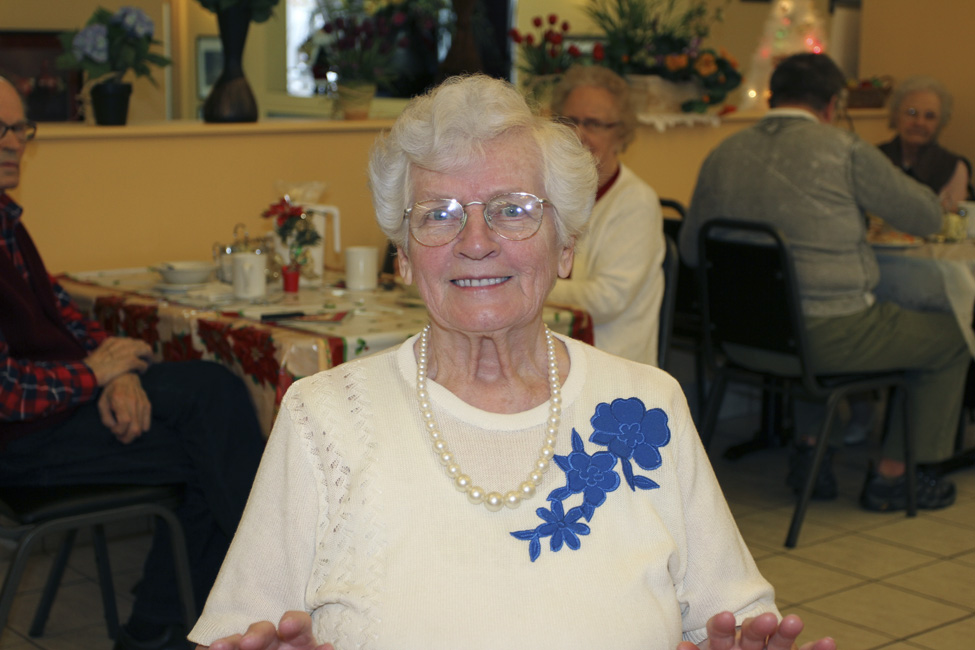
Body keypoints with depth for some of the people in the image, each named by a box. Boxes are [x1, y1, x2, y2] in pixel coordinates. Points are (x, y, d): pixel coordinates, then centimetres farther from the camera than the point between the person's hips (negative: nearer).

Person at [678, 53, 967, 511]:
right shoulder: (844, 151, -11)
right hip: (830, 336, -6)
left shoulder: (721, 156, 3)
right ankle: (891, 474, 20)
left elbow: (690, 250, 12)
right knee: (950, 339, 17)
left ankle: (808, 448, 31)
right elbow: (927, 217, -1)